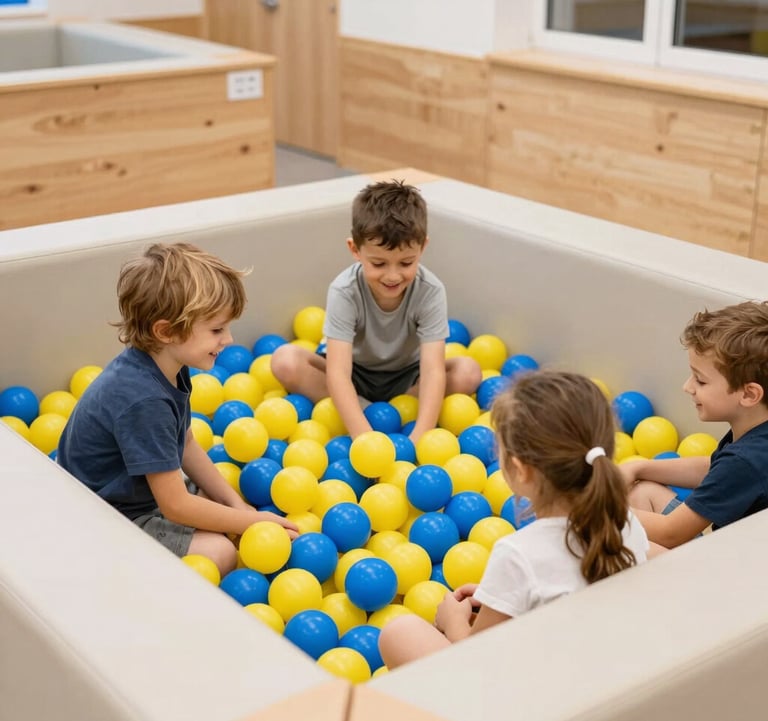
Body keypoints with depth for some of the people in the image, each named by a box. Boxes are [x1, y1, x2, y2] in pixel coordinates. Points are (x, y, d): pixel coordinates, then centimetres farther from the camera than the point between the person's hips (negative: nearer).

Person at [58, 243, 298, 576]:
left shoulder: (168, 367, -5)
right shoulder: (143, 401, -33)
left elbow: (186, 445, 9)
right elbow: (176, 506, -27)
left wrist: (237, 504, 3)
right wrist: (252, 521, -17)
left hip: (142, 490, 9)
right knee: (219, 552, -20)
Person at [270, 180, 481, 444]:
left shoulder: (430, 291, -24)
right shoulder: (344, 292, -27)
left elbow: (433, 370, -32)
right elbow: (337, 372, -36)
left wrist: (418, 439, -47)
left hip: (406, 380, 1)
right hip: (355, 377, 0)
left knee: (468, 371, -26)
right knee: (285, 360, -27)